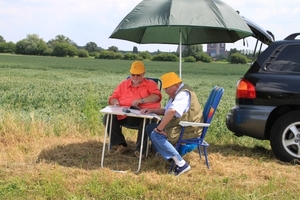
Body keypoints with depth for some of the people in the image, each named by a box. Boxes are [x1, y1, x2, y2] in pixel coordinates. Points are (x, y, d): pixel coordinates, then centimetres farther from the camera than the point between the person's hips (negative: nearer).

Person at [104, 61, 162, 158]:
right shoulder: (123, 84, 20)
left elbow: (157, 96, -9)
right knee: (108, 118, -20)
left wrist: (142, 100, -24)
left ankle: (139, 149, -21)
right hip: (124, 115, 4)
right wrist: (115, 101, -7)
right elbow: (112, 98, 19)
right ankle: (121, 145, -7)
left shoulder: (150, 84, 10)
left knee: (146, 121, -38)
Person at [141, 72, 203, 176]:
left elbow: (171, 112, -37)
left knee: (156, 135, -22)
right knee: (150, 127, 9)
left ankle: (181, 163, -22)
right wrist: (152, 110, 8)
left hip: (188, 130, -11)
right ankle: (167, 155, 1)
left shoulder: (184, 93, -20)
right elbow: (166, 111, 25)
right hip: (180, 127, 11)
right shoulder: (176, 93, 14)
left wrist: (159, 128, -28)